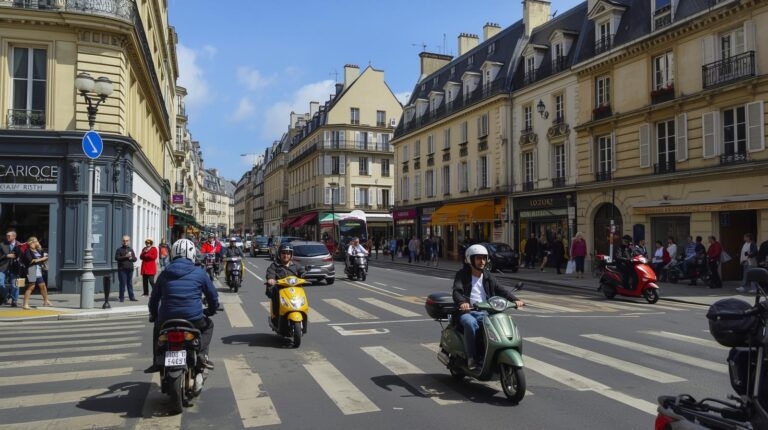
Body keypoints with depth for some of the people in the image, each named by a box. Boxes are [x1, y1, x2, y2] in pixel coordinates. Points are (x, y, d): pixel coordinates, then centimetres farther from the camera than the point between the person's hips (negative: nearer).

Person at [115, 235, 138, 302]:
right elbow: (117, 258, -10)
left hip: (130, 269, 4)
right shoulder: (119, 249, 5)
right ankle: (122, 297, 3)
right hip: (122, 269, -4)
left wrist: (131, 258, -8)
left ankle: (131, 297, 11)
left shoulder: (131, 249, 17)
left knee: (130, 283, 7)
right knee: (122, 283, -4)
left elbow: (135, 259, 13)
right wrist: (125, 256, -16)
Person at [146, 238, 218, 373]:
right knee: (208, 325, 29)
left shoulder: (164, 274, 9)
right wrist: (211, 310, 30)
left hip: (167, 319, 2)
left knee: (158, 327, 36)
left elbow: (154, 297, 19)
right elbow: (213, 295, 10)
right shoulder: (199, 273, 2)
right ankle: (202, 354, 8)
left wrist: (153, 315, 36)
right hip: (194, 320, -2)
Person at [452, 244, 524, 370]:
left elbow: (501, 289, 5)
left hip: (485, 313, 4)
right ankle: (472, 359, -28)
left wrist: (515, 299, -14)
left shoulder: (488, 277, 16)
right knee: (471, 323, -36)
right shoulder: (462, 274, 2)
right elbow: (457, 291, -14)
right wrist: (462, 302, -37)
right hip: (467, 312, -4)